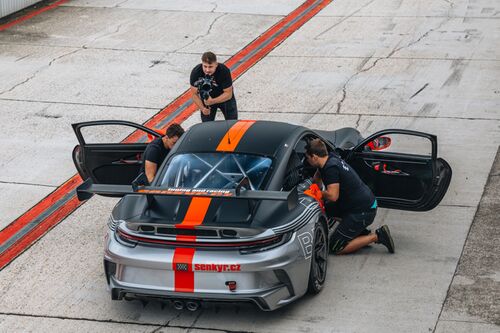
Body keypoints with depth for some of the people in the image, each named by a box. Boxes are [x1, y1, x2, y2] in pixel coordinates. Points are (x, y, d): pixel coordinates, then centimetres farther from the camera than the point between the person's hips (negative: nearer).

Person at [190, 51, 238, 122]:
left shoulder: (224, 71, -33)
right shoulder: (195, 72, -29)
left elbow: (228, 94, -28)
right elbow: (194, 94, -18)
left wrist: (213, 101, -41)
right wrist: (202, 108, -31)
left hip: (225, 98, -1)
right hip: (206, 98, 1)